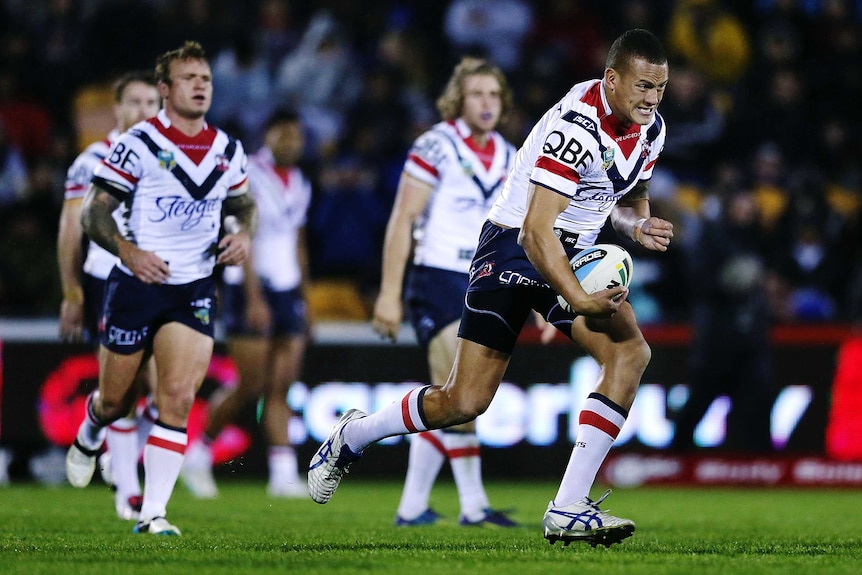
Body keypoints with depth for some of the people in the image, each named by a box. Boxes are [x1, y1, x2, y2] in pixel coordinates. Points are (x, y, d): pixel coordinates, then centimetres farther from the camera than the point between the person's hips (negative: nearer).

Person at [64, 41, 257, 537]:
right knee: (115, 400, 9)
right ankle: (89, 437, 47)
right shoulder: (138, 144, -9)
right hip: (136, 286, -2)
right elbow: (94, 213, -8)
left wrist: (244, 234, 0)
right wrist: (130, 252, -23)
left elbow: (244, 202, 23)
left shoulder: (228, 150, 5)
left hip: (195, 291, 3)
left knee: (179, 397, -13)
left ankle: (153, 513, -10)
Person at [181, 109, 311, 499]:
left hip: (287, 291, 7)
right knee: (251, 387, -7)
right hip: (251, 289, -7)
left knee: (281, 388, -1)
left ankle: (283, 473, -6)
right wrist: (254, 299, -21)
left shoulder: (299, 185, 15)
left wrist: (302, 302, 21)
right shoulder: (248, 176, -9)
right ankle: (199, 454, 11)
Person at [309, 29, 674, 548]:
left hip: (576, 254, 7)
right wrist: (579, 300, -38)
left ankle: (568, 509, -18)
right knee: (465, 402, -8)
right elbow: (535, 232, -30)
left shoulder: (650, 127, 0)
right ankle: (352, 436, 23)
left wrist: (638, 222, -4)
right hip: (514, 247, -7)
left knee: (631, 353, -18)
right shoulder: (577, 125, -27)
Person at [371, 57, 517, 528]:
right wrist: (389, 293, -15)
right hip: (437, 281, -7)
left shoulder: (508, 157, 12)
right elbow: (401, 221, -9)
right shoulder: (437, 146, -8)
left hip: (481, 289, 7)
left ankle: (412, 506, 13)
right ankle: (474, 504, -12)